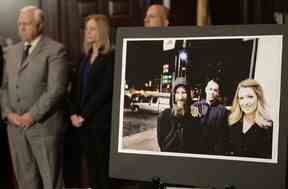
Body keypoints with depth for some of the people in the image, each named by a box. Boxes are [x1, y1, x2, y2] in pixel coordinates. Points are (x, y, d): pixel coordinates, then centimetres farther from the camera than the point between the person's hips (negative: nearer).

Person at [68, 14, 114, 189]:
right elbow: (76, 87, 12)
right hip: (83, 121, 7)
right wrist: (73, 113, -1)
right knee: (91, 165, 11)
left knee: (104, 166, -1)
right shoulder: (85, 57, 14)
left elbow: (105, 90, -15)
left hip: (101, 120, -7)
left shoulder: (111, 57, -8)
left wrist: (84, 115, -14)